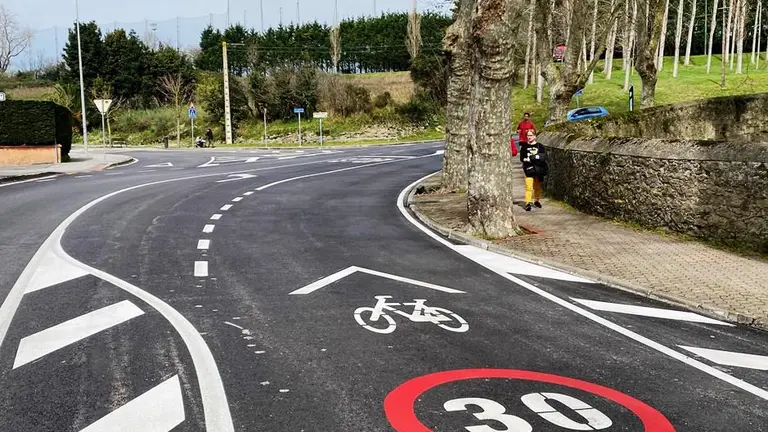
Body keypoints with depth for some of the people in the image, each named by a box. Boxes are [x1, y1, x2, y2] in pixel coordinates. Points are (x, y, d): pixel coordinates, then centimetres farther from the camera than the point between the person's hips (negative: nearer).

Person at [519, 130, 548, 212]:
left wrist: (530, 158, -14)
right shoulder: (524, 146, 4)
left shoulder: (539, 146, 5)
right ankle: (528, 203, -10)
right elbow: (522, 158, -1)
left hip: (538, 169, 2)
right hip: (528, 169, -2)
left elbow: (544, 157, -2)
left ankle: (536, 201, 28)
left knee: (537, 186, 12)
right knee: (528, 186, -12)